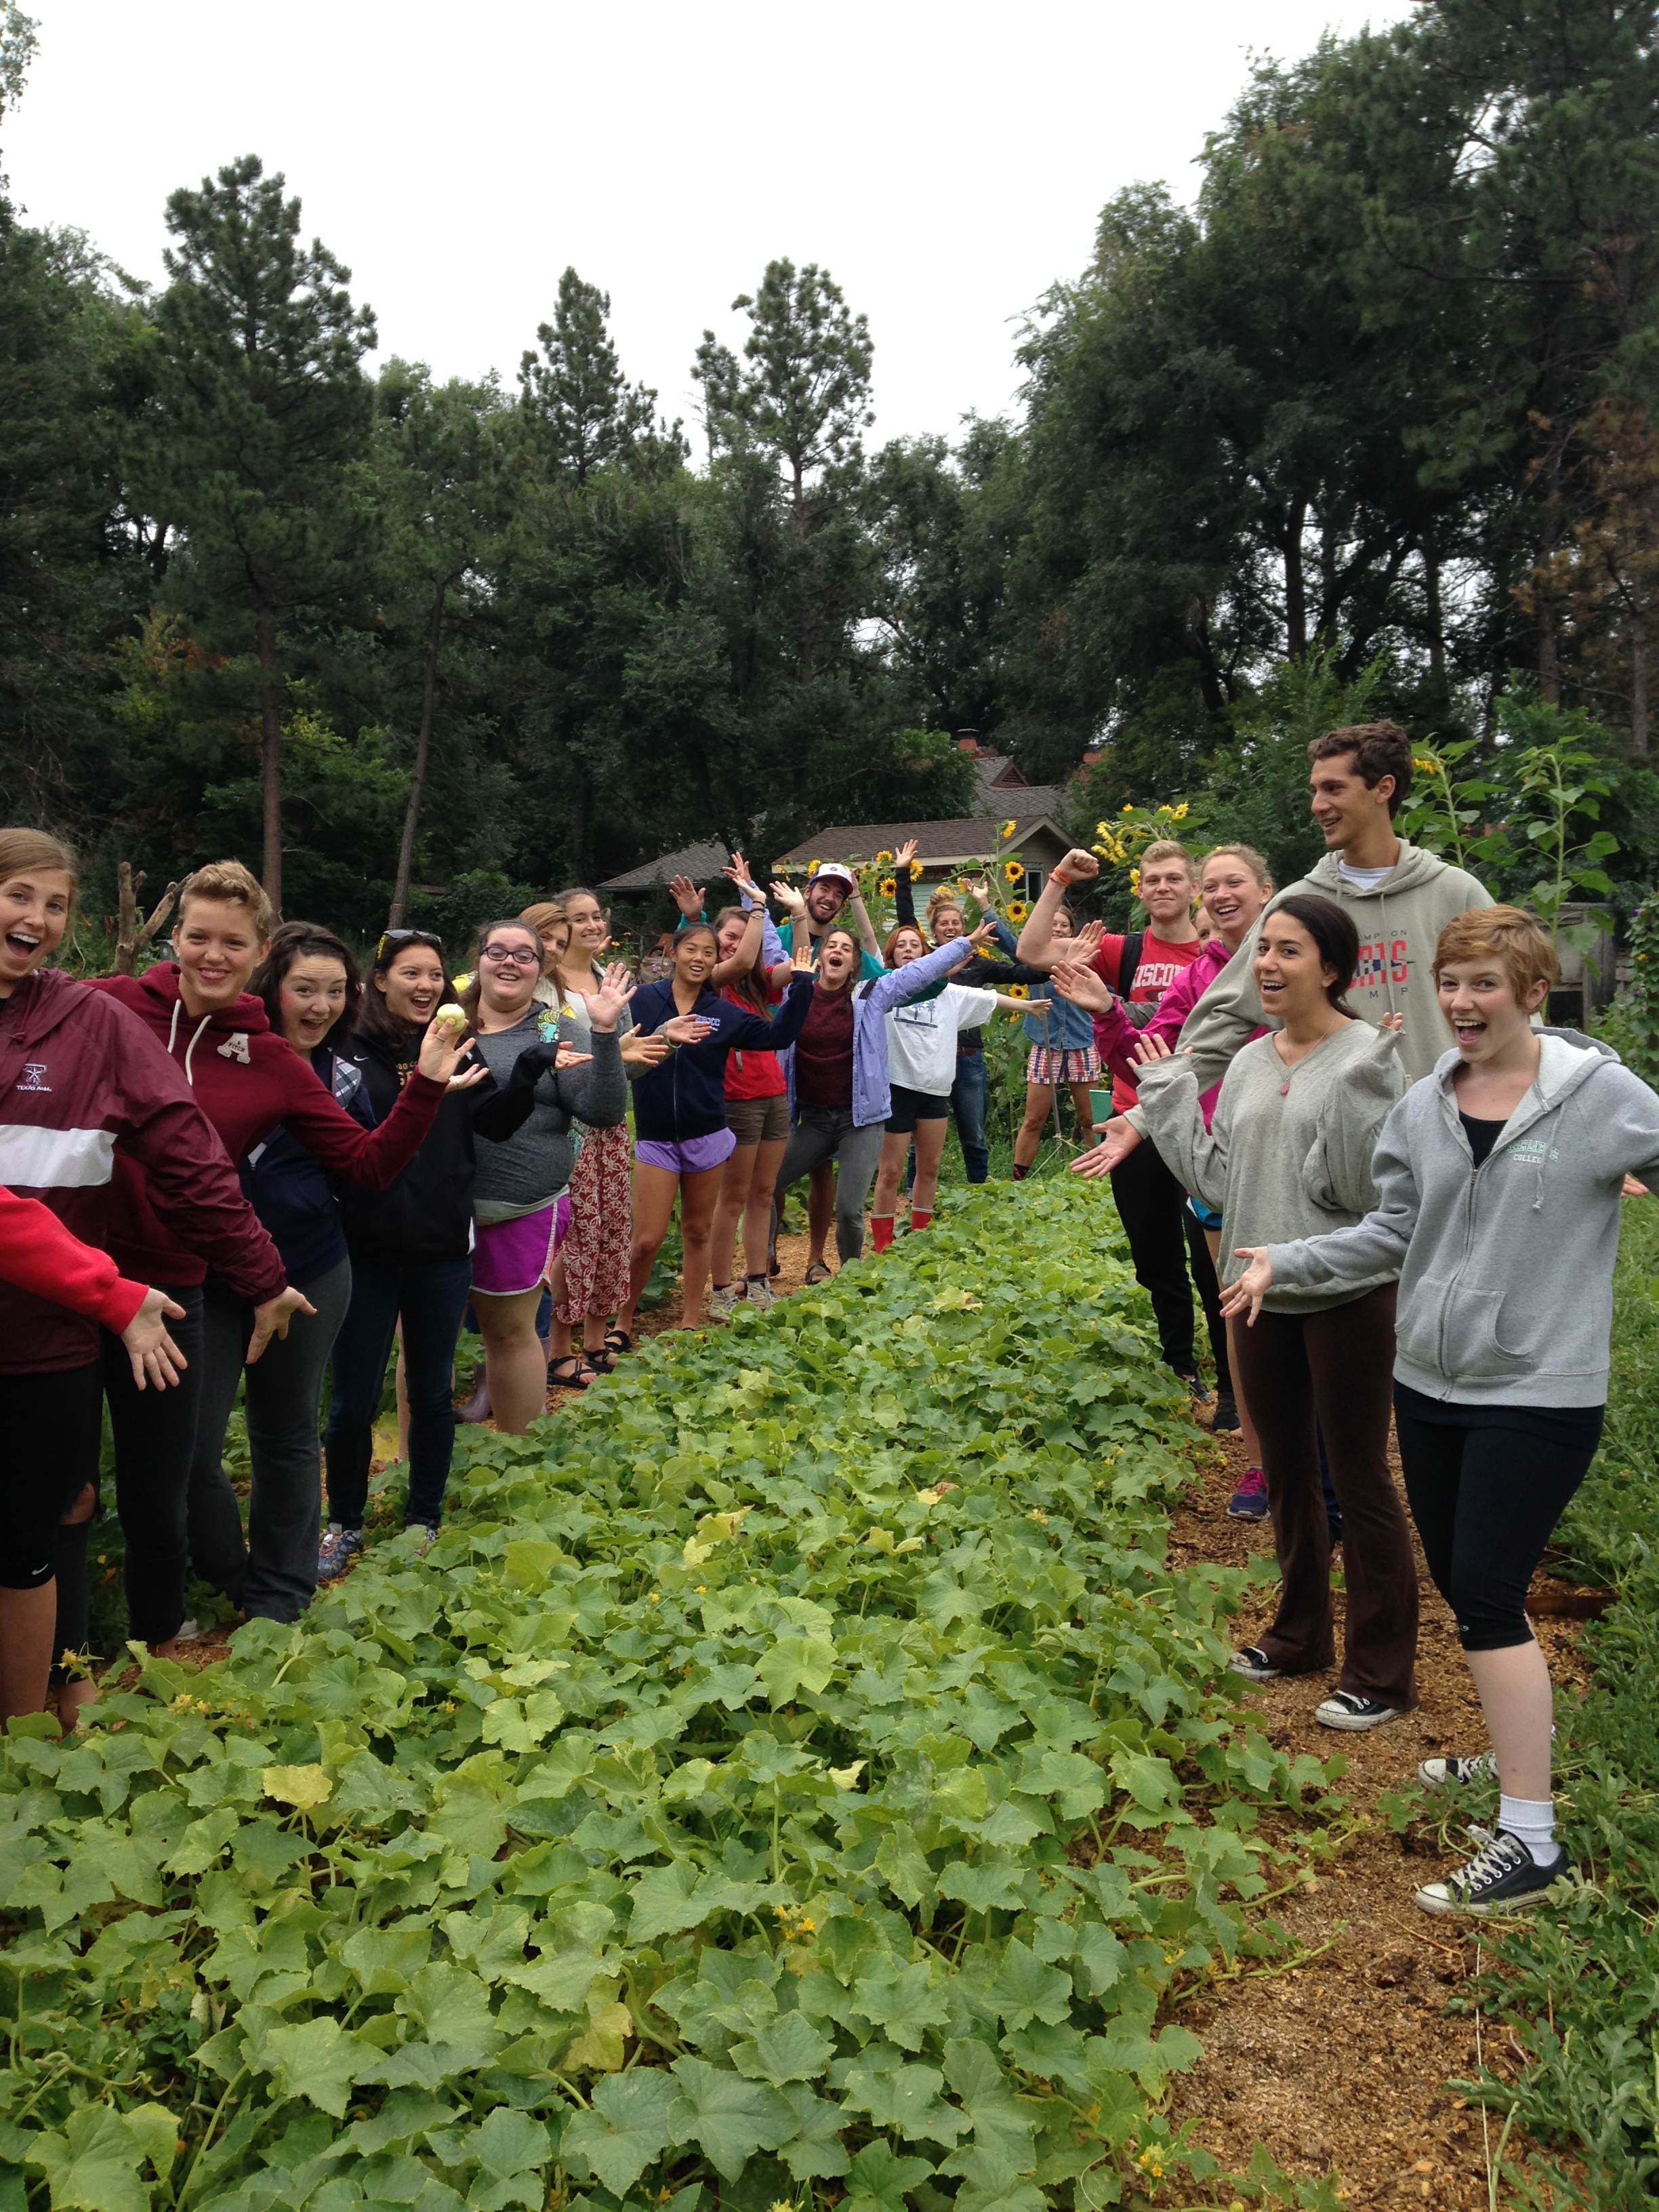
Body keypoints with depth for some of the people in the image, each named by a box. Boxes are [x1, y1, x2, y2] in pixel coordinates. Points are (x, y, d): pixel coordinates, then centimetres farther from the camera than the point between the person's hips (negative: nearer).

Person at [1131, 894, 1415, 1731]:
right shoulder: (1249, 1064, 8)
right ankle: (1300, 1635, 37)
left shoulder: (1368, 1057, -12)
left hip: (1347, 1296, -6)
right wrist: (1168, 1096, 8)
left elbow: (1369, 1190, -19)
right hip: (1263, 1292, 7)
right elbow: (1216, 1178, 8)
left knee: (1359, 1480, 4)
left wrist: (1362, 1089, -28)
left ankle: (1380, 1671, 20)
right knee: (1287, 1473, 19)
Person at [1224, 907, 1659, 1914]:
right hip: (1431, 1382, 6)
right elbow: (1393, 1232, 9)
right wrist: (1286, 1260, 1)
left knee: (1487, 1593, -8)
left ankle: (1530, 1840, 4)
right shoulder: (1424, 1106, 4)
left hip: (1541, 1391, -5)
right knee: (1464, 1585, 16)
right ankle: (1522, 1743, 41)